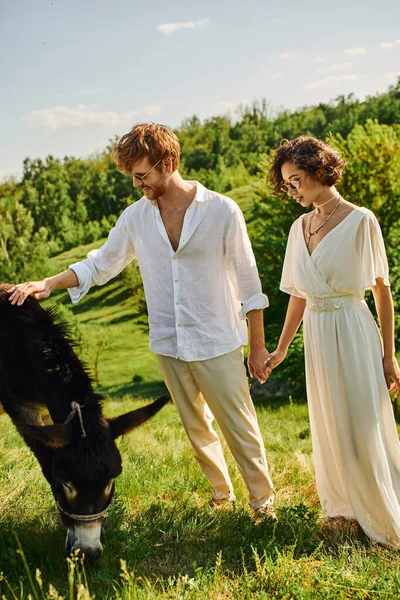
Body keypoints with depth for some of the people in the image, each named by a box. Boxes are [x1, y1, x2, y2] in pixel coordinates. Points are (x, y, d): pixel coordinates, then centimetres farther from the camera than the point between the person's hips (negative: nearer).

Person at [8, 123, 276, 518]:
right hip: (168, 345, 4)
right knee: (197, 429, 17)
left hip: (217, 344, -4)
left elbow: (248, 281, -5)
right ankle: (221, 493, 35)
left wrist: (258, 346, -3)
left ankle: (263, 501, 20)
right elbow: (100, 263, 10)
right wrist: (48, 284, -5)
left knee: (240, 428, 2)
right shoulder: (136, 217, 1)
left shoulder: (222, 211, -10)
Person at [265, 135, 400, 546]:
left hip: (352, 332, -6)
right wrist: (281, 348, 15)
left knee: (364, 430, 0)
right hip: (315, 335, 6)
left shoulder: (360, 221, -10)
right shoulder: (300, 226, 8)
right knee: (330, 430, 14)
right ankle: (346, 509, 31)